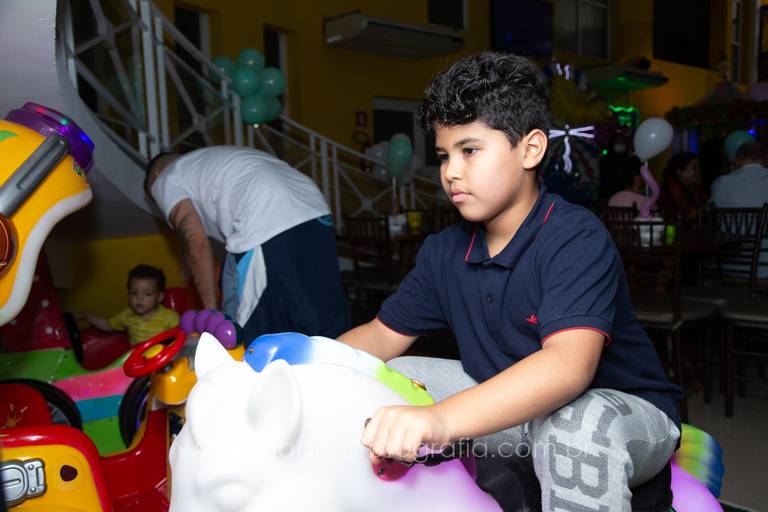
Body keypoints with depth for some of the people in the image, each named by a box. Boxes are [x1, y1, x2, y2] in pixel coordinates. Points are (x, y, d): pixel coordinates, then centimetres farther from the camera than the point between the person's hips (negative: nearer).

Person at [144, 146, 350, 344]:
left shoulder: (165, 180, 19)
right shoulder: (212, 161, 40)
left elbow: (196, 243, 3)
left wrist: (211, 309, 10)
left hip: (265, 227, -8)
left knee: (244, 336, 6)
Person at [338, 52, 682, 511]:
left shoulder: (576, 237, -25)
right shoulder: (444, 251, -2)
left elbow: (569, 365, -40)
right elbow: (385, 335, 4)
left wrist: (441, 419, -54)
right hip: (505, 404, 6)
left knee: (577, 420, -41)